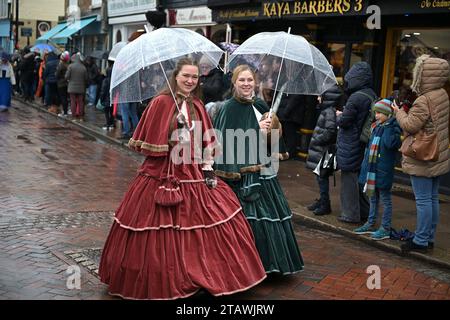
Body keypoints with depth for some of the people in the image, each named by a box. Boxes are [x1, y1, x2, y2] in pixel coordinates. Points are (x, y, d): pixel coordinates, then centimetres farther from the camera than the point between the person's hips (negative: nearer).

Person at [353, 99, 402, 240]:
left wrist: (387, 127, -25)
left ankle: (385, 229, 11)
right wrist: (365, 164, 17)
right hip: (371, 169, 8)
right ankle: (370, 224, 30)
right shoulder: (376, 127, 8)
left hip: (383, 170, -8)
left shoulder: (393, 128, -13)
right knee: (373, 198, 18)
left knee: (385, 199, 3)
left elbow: (390, 143, -32)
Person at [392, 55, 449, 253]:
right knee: (433, 198, 15)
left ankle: (421, 241, 6)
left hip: (422, 160, -9)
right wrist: (406, 111, 9)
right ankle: (429, 237, 26)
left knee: (423, 200, -2)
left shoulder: (424, 101, -22)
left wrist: (398, 112, -5)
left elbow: (410, 126, -22)